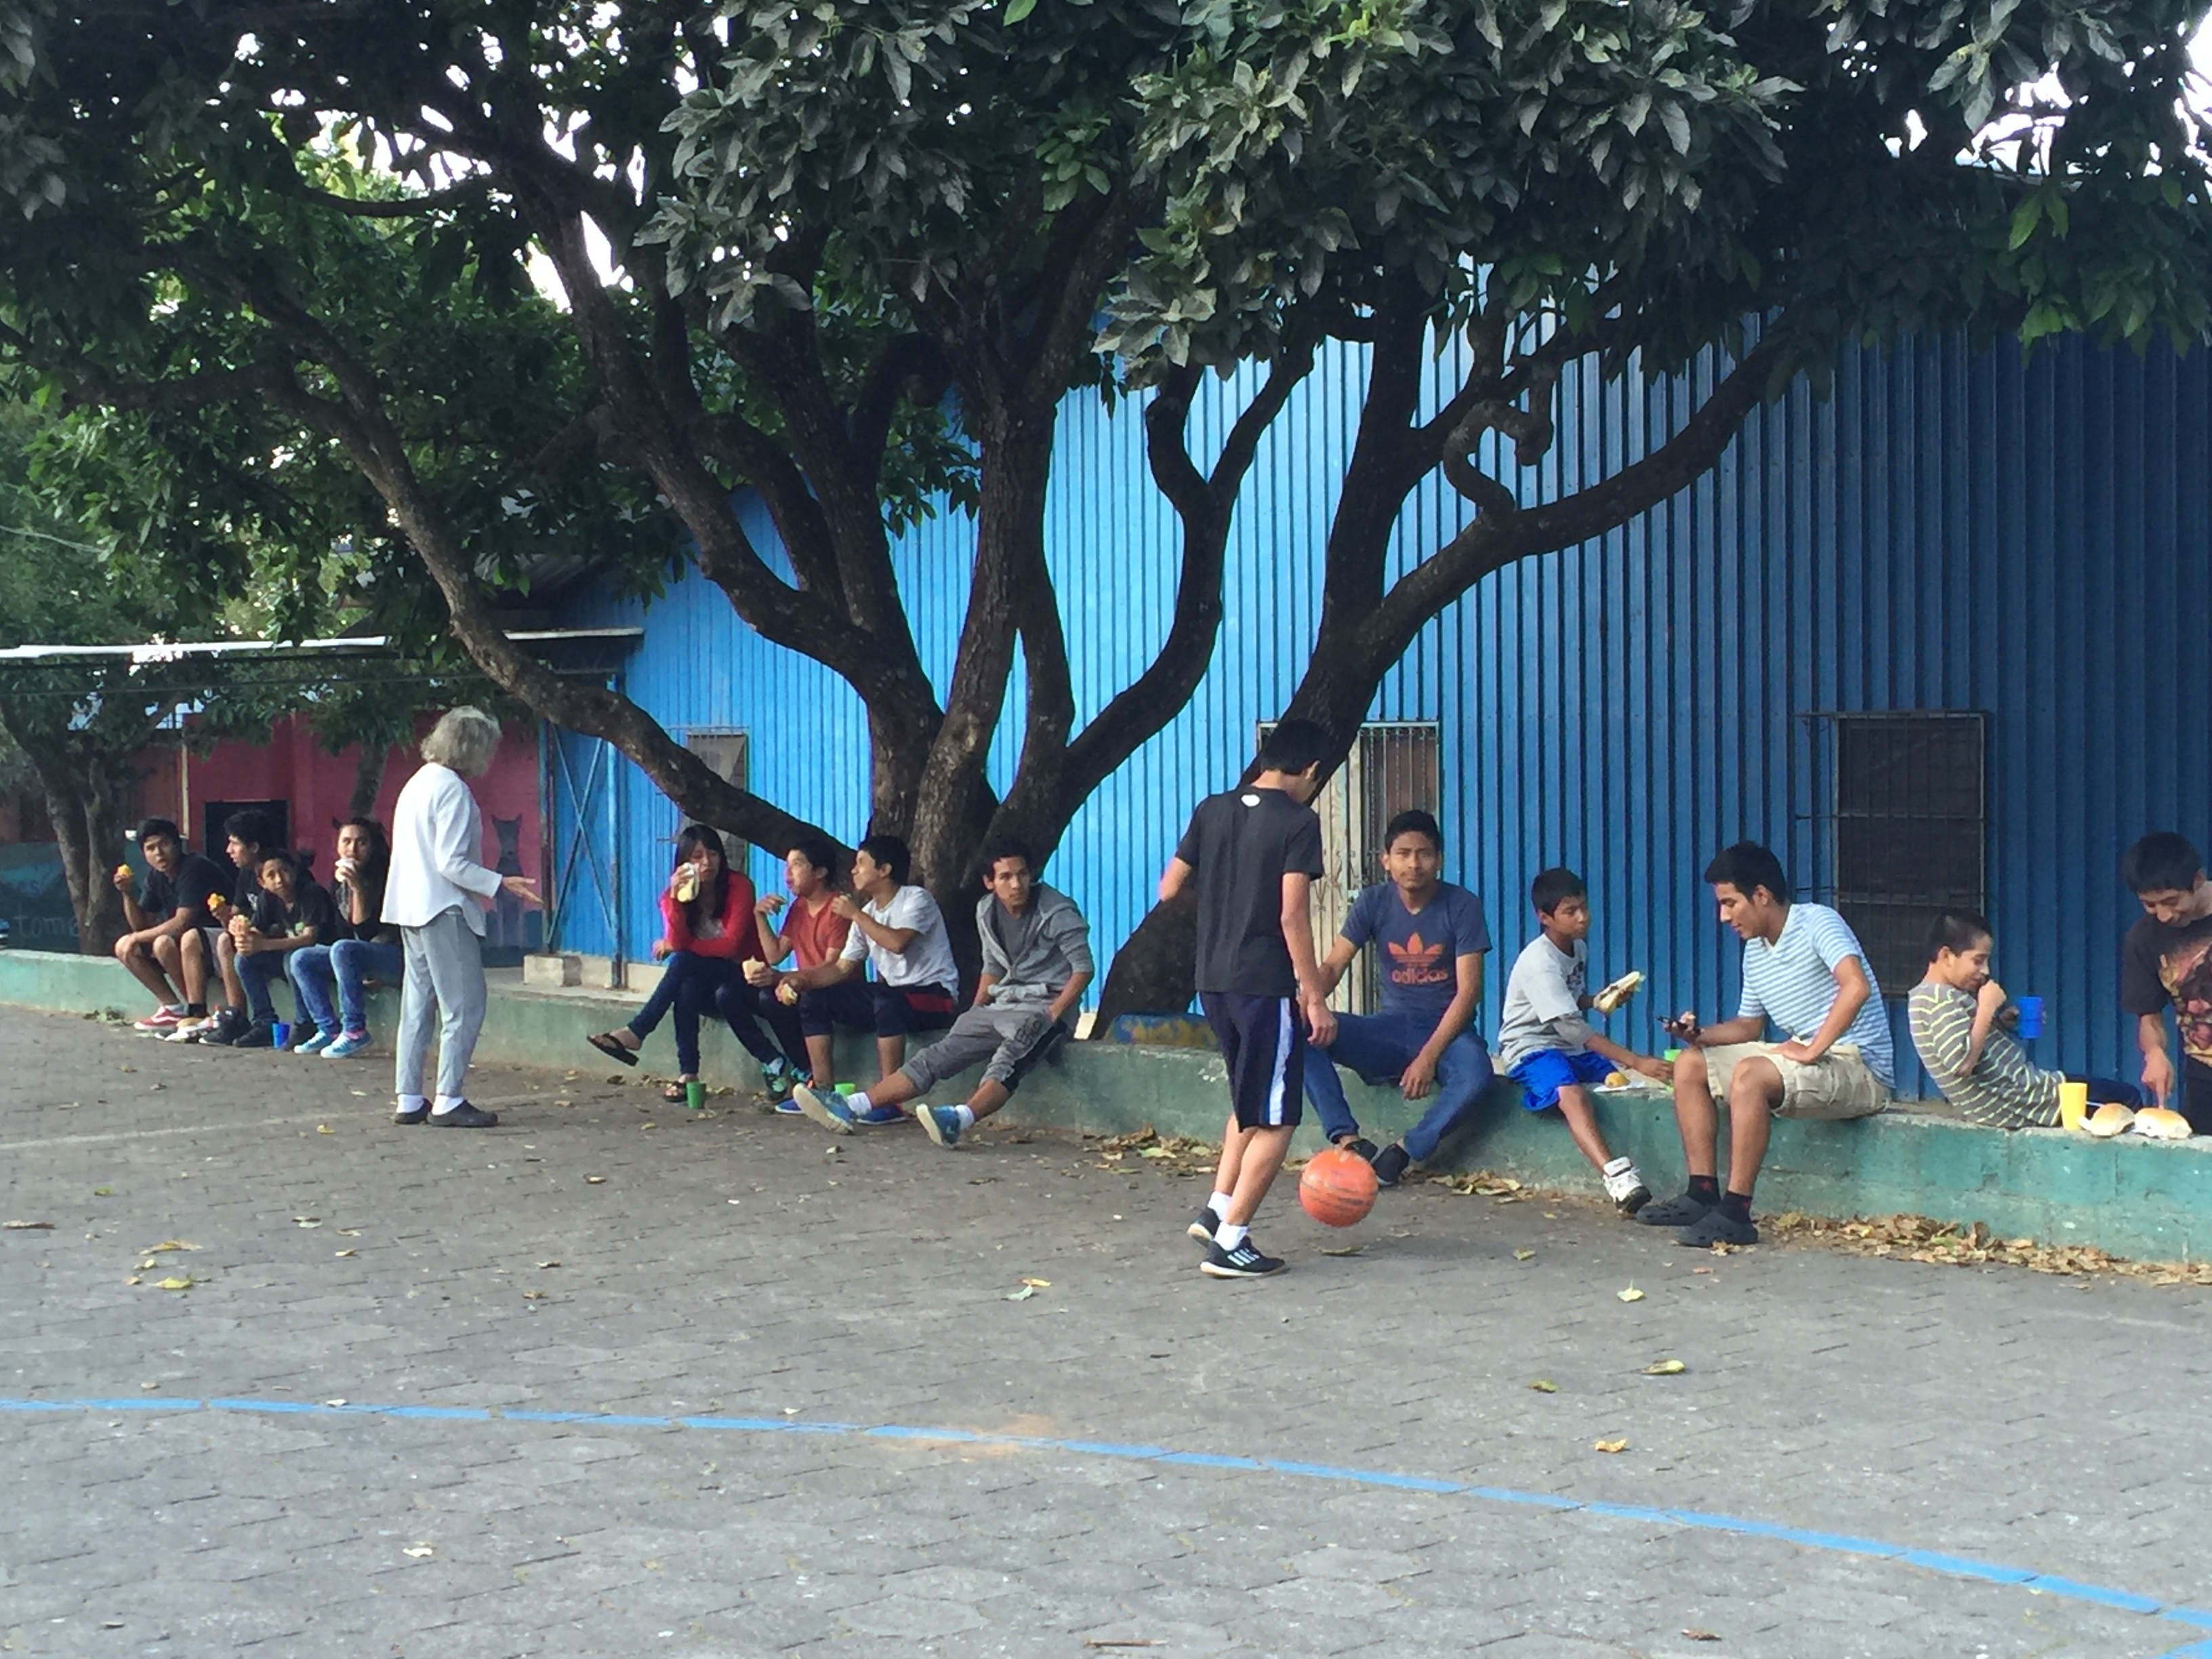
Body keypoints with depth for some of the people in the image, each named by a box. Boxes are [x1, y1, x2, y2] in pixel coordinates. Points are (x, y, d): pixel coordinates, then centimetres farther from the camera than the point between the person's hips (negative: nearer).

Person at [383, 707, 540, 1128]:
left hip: (411, 908, 10)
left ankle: (408, 1100, 14)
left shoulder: (418, 783, 15)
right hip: (444, 911, -10)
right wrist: (500, 884, -17)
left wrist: (480, 887, 24)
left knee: (417, 1007, 12)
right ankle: (448, 1101, -6)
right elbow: (452, 863, -19)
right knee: (464, 1007, -5)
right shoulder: (452, 789, -14)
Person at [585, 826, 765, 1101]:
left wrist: (673, 947, -10)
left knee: (682, 962, -32)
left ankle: (636, 1033, -31)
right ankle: (688, 1074, -38)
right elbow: (679, 942, -16)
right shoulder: (673, 894, 0)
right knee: (686, 988, -35)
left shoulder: (738, 885, -10)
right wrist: (676, 899, -30)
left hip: (740, 975, -4)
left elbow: (731, 945, -17)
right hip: (698, 981, 4)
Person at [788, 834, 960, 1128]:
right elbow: (842, 968, 9)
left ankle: (888, 1102, -37)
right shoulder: (867, 913, 12)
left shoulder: (916, 899, -10)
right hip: (890, 996, 8)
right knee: (814, 999, 0)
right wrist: (800, 979, -8)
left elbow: (898, 942, -28)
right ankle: (824, 1091, -4)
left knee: (887, 1002, -40)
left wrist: (855, 915, -16)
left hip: (935, 995, -8)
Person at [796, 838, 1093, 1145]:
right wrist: (975, 1012, 10)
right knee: (939, 1054, -5)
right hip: (1003, 1003, 7)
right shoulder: (987, 911, 8)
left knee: (1008, 1059, -37)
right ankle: (851, 1108, -12)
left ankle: (958, 1121, -63)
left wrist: (1051, 1017, -19)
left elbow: (1084, 968, -12)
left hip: (1046, 1004, -7)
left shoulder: (1057, 912, -11)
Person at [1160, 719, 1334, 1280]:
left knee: (1249, 1103, 24)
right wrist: (1316, 998, -12)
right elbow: (1292, 917, -16)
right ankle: (1229, 1243, -1)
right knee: (1274, 1121, 2)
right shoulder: (1298, 822, -11)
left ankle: (1217, 1210, 19)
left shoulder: (1211, 811, 6)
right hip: (1267, 985, -7)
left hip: (1213, 981, 7)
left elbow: (1168, 890, 10)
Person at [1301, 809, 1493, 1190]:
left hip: (1447, 1030, -3)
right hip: (1391, 1028, 3)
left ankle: (1403, 1152, -20)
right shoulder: (1373, 902, 1)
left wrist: (1428, 1057, -25)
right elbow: (1333, 966, -4)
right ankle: (1350, 1140, -27)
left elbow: (1468, 991, -13)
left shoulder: (1462, 906, -8)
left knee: (1475, 1074, -39)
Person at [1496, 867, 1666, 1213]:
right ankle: (1616, 1176, -55)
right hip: (1531, 1049, -9)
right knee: (1570, 1091, -38)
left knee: (1631, 1076, -14)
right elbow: (1570, 1026, -27)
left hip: (1572, 1047, 10)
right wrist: (1635, 1061, -32)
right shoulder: (1538, 962, -19)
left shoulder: (1579, 947, 9)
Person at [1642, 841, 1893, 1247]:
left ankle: (1735, 1213, -30)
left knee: (1749, 1074, -33)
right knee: (1690, 1064, 6)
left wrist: (1812, 1051, -28)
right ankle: (1703, 1194, -1)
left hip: (1857, 1066, -10)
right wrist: (1699, 1035, 3)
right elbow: (1749, 1027, 22)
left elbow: (1856, 986, -30)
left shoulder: (1816, 923, -13)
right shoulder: (1754, 951, 13)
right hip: (1803, 1055, 10)